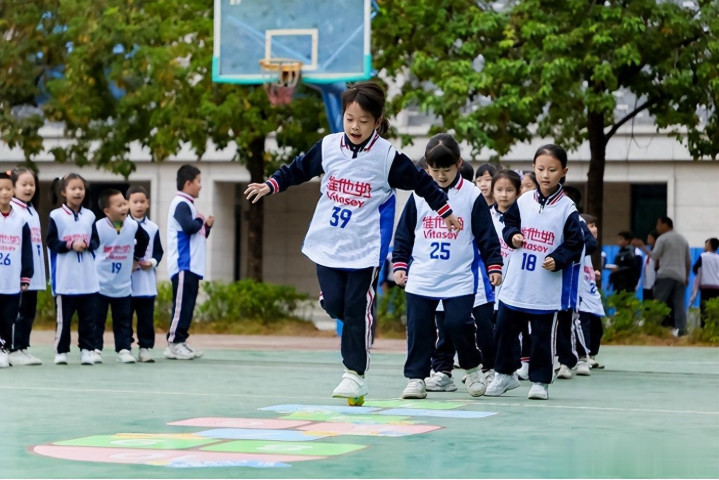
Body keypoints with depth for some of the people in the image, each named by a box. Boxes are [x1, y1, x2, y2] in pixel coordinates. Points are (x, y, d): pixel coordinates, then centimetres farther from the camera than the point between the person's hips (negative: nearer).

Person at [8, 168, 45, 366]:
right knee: (18, 311, -6)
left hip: (33, 274, 8)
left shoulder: (33, 211, 18)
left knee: (29, 312, 10)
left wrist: (41, 272, 16)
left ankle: (23, 348, 15)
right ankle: (14, 351, -3)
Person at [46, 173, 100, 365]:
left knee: (88, 316, 4)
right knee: (63, 317, 2)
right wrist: (70, 245, -17)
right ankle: (61, 351, 10)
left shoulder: (89, 216, 8)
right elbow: (51, 242, -5)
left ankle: (87, 349, 11)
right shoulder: (56, 216, -3)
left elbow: (96, 241, 9)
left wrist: (87, 245, -11)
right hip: (65, 277, -3)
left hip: (87, 277, 3)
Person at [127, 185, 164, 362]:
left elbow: (158, 252, 11)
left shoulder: (153, 228, 7)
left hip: (147, 283, 2)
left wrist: (152, 262, -7)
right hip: (126, 281, -2)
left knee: (146, 318, 3)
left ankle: (145, 347, 9)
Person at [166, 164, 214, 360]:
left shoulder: (188, 205, 21)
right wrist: (201, 220, -5)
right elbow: (189, 227, -24)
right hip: (183, 265, -10)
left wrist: (207, 226, 9)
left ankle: (181, 342, 12)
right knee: (181, 304, -12)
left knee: (187, 305, 9)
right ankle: (173, 344, -13)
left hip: (191, 266, 10)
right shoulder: (181, 204, -10)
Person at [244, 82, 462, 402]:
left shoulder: (387, 157, -10)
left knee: (357, 310, -2)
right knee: (333, 304, -1)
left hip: (365, 247, -3)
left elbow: (421, 182, 1)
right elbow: (299, 170, 13)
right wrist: (270, 186, 4)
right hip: (328, 243, 3)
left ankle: (354, 373, 6)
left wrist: (445, 212, 6)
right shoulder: (328, 147, -1)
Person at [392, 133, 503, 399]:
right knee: (419, 327, 0)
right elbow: (403, 234, 11)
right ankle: (416, 377, 9)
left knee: (457, 324, -7)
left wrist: (494, 266, -4)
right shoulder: (418, 196, 5)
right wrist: (399, 265, 6)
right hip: (421, 278, 2)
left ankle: (473, 367, 17)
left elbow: (487, 235, 2)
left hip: (460, 278, -2)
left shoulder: (472, 196, -1)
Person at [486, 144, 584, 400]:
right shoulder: (523, 201, 3)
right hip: (515, 284, 4)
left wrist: (558, 260, -18)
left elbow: (575, 243, -5)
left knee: (543, 336, 3)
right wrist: (512, 235, -6)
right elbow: (509, 223, 15)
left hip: (548, 290, -4)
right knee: (505, 330, 10)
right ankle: (505, 374, 26)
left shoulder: (567, 208, -7)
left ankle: (540, 381, 15)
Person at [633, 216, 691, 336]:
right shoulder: (683, 239, 20)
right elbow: (688, 261, 21)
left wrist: (642, 246, 0)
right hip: (680, 276, 5)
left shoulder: (662, 239, -1)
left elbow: (654, 256, -8)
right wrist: (687, 277, 28)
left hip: (665, 275, -5)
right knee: (679, 304, -3)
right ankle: (681, 329, -16)